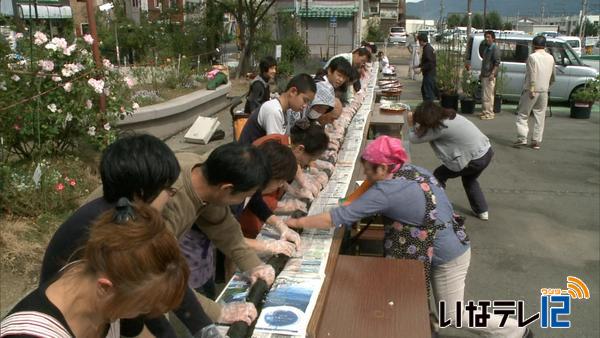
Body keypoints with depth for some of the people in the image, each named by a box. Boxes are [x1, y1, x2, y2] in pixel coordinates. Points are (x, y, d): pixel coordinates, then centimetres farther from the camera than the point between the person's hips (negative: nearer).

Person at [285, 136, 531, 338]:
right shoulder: (412, 169, -4)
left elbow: (339, 217, -27)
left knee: (452, 315, 12)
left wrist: (296, 222, -19)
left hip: (448, 256, -8)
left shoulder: (386, 191, -28)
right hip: (447, 246, 8)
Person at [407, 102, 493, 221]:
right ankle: (482, 211, 37)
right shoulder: (449, 116, 5)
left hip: (474, 159, -8)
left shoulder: (440, 128, -20)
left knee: (438, 176, 10)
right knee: (469, 179, 33)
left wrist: (411, 125, 3)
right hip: (486, 152, 9)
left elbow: (414, 139, -12)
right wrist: (421, 129, 4)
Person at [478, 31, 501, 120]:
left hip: (490, 76, -9)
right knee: (484, 95, 13)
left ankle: (489, 113, -4)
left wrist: (493, 73, -27)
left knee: (488, 95, -8)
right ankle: (484, 111, 21)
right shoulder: (486, 48, 17)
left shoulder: (495, 49, -11)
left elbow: (497, 63, -18)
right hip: (484, 75, 9)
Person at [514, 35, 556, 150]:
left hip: (532, 90, -6)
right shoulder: (550, 58, 10)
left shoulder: (532, 57, -9)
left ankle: (522, 138, -7)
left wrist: (531, 90, -19)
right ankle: (537, 141, 10)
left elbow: (532, 75, -18)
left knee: (522, 114, 2)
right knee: (540, 116, 9)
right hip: (544, 90, 6)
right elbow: (553, 77, 18)